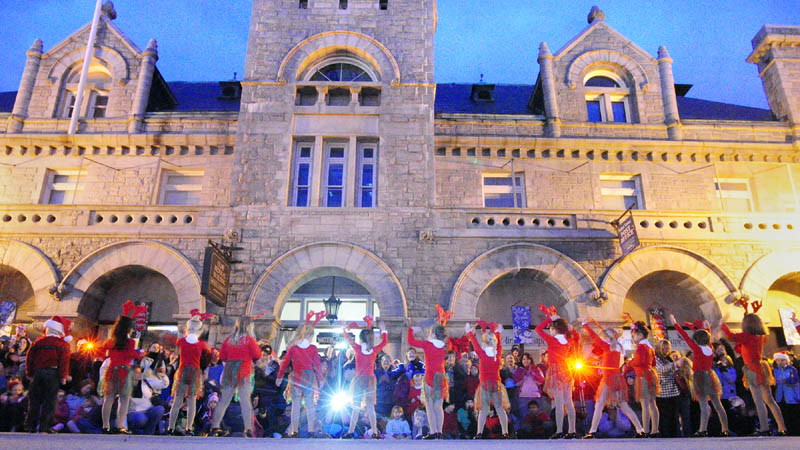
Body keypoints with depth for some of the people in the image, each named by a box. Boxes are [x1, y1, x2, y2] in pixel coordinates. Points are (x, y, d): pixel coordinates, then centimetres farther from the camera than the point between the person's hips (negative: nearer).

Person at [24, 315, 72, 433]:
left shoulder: (38, 342, 9)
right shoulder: (63, 344, -2)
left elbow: (30, 357, 11)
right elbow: (64, 361, -9)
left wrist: (30, 373, 20)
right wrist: (63, 376, -4)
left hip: (38, 373, 4)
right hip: (53, 374, -3)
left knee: (34, 399, 11)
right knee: (49, 401, 1)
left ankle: (31, 426, 14)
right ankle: (44, 427, 0)